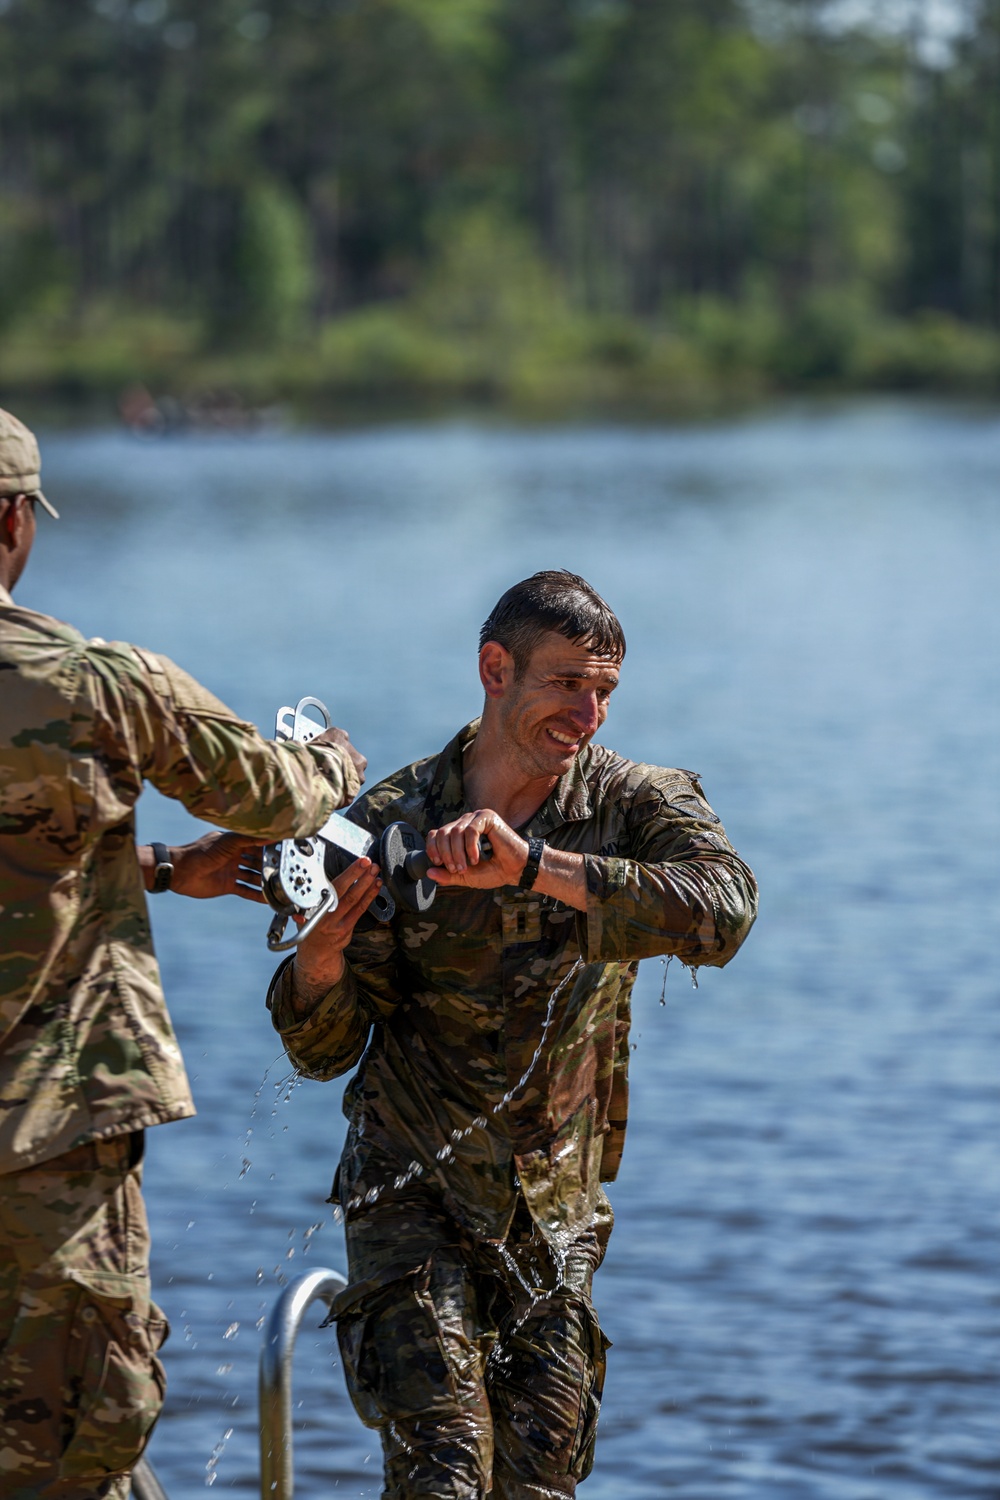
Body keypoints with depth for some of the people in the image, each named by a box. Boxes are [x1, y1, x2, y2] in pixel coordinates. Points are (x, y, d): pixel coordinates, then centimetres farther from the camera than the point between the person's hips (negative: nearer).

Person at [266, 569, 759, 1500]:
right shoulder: (388, 825, -6)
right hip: (413, 1187, -2)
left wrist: (533, 865, -39)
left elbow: (723, 911, -30)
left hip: (553, 1205, 2)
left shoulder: (638, 805, -6)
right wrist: (321, 957, -27)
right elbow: (321, 1052, -4)